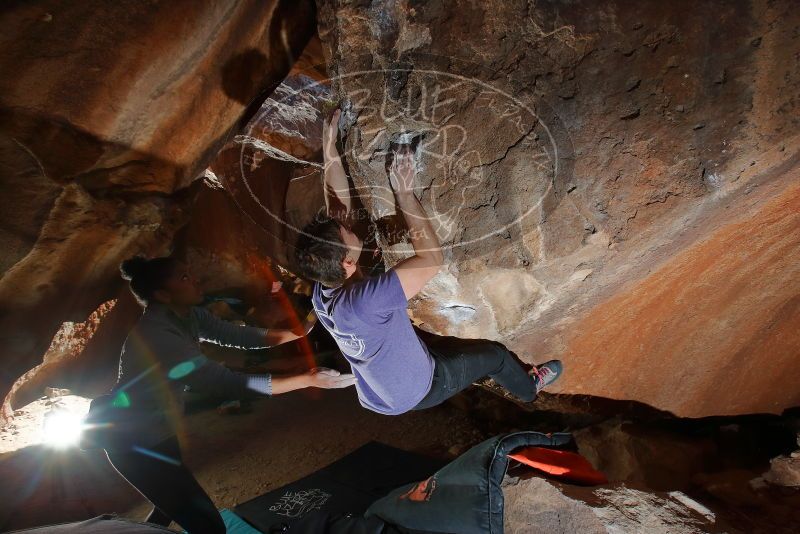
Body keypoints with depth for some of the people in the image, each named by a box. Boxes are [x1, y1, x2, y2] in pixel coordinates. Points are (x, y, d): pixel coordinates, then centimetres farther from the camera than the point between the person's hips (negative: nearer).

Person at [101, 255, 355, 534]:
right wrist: (308, 379, -37)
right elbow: (227, 383, -37)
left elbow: (238, 335, -7)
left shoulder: (187, 316, -6)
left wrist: (298, 332, -19)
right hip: (135, 444, -9)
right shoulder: (156, 335, -34)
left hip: (159, 434, 9)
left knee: (173, 505, 31)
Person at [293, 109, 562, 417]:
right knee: (494, 354, 13)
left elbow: (338, 208, -13)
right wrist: (404, 193, -37)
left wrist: (330, 148, -13)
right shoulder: (364, 302, -44)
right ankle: (530, 390, 44)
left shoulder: (322, 290, -20)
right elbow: (432, 258, -42)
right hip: (415, 392, -6)